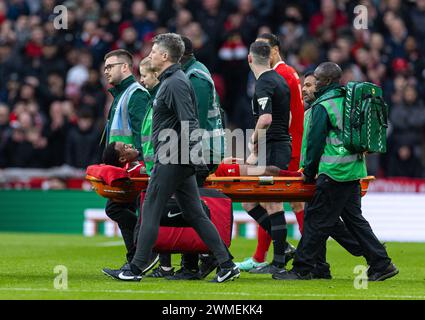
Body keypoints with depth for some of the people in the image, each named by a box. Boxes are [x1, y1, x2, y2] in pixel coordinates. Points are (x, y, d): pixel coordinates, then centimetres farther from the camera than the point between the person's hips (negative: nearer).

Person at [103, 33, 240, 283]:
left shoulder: (175, 83, -14)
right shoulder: (170, 80, 17)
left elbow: (189, 124, -23)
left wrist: (194, 156, -29)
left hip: (171, 160, -10)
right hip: (181, 159, 10)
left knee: (151, 211, -3)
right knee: (195, 213, 8)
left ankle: (136, 269, 3)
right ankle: (227, 264, 5)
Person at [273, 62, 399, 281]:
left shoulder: (323, 105, -11)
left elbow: (315, 141, -11)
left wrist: (309, 171, 1)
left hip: (334, 172, -9)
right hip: (355, 170, 9)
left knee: (316, 220, -3)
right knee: (353, 218, 13)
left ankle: (302, 269, 1)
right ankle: (381, 264, 9)